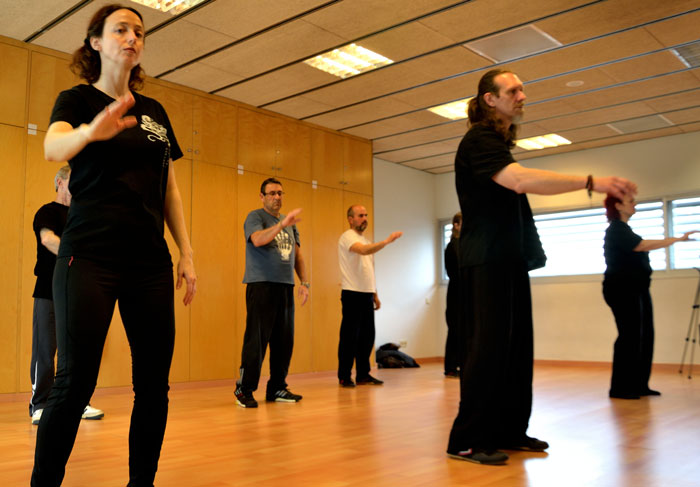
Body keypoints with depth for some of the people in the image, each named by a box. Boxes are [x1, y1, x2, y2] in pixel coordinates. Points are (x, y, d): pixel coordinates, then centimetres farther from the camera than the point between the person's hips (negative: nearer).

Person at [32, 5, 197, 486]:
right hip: (90, 257, -4)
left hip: (150, 263, 5)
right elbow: (53, 146, -18)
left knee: (154, 383, 3)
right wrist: (91, 131, -40)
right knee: (75, 382, -8)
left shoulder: (155, 112, 17)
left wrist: (187, 253, 8)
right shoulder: (77, 99, 4)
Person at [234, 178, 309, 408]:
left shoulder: (290, 223, 20)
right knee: (256, 340, -7)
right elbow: (257, 239, -22)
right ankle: (244, 390, 1)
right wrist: (281, 224, -32)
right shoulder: (255, 217, -1)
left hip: (285, 286, 7)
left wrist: (304, 282, 10)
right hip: (261, 285, -7)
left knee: (284, 341, 7)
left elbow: (297, 254, 20)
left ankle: (277, 388, 17)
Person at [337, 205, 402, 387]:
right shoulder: (348, 237, -7)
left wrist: (375, 294, 18)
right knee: (350, 336, -5)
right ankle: (344, 377, 3)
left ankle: (363, 375, 17)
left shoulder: (365, 240, 20)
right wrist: (387, 241, -33)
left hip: (367, 294, 9)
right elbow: (363, 250, -29)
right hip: (353, 293, -8)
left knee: (367, 335, 9)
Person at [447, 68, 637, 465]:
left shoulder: (500, 143, 20)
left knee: (516, 347, 9)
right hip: (487, 261, -9)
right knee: (488, 346, -9)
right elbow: (520, 180, -27)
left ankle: (509, 431, 17)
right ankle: (469, 440, -3)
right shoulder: (479, 141, -11)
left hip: (510, 260, 9)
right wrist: (590, 182, -31)